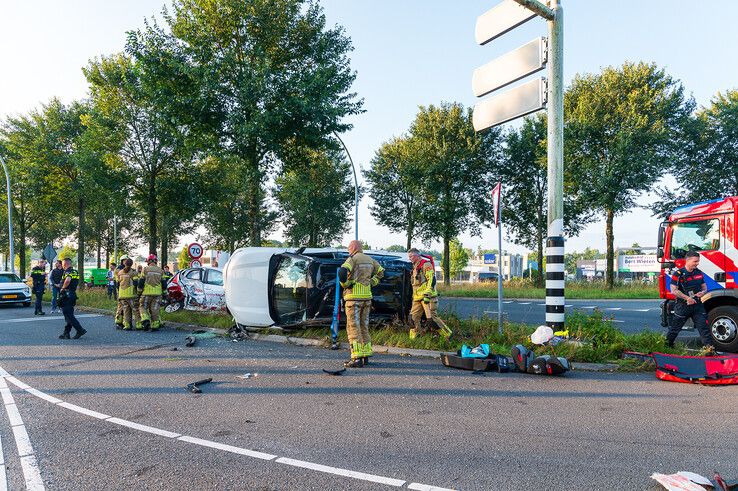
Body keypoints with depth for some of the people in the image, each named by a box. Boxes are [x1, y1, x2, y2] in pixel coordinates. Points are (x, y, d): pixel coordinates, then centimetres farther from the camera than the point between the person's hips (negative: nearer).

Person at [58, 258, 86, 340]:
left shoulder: (67, 271, -12)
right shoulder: (75, 272, 15)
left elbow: (68, 280, -31)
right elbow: (77, 283, 24)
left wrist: (63, 288, -17)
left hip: (66, 296, -9)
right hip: (73, 295, 9)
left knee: (69, 315, -6)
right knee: (69, 315, 11)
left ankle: (80, 330, -12)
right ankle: (66, 333, 15)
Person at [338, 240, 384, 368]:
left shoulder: (353, 259, -9)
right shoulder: (369, 259, 13)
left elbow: (342, 271, -26)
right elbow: (381, 272, 24)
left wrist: (344, 284, -10)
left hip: (354, 296, -7)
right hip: (367, 296, 7)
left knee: (353, 327, -4)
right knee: (364, 327, 14)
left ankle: (357, 358, -8)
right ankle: (365, 356, 17)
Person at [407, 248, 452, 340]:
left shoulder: (426, 264, -7)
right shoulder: (415, 267, 23)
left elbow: (431, 280, -18)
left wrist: (427, 294, -25)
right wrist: (413, 296, 29)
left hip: (427, 297, -9)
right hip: (417, 298, 9)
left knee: (432, 318, -12)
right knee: (413, 317, 6)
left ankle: (449, 335, -4)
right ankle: (413, 338, 15)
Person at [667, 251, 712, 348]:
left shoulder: (699, 273, 7)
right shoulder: (678, 274, -12)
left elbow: (704, 286, 16)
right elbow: (674, 290, -16)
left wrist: (703, 292, -7)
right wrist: (687, 298, -21)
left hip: (697, 305, 4)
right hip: (682, 306, -4)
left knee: (703, 326, -2)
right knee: (675, 327, 7)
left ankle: (709, 347, 0)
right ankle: (667, 344, 23)